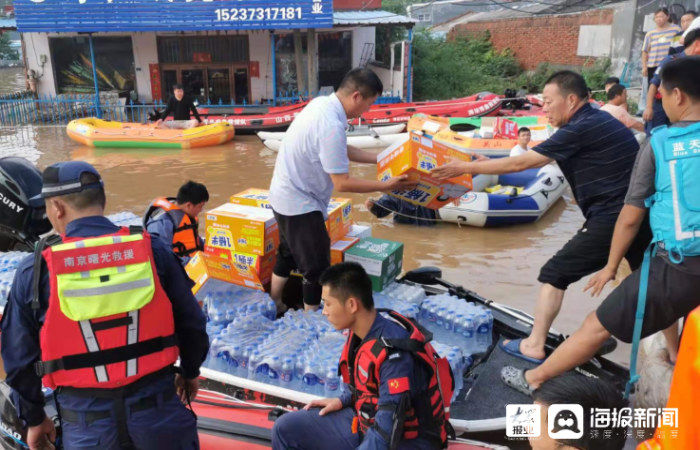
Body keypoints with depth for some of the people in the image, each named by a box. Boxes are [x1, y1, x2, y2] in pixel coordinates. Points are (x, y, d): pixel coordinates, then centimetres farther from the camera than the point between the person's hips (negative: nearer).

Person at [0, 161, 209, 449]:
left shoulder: (32, 272, -7)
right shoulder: (153, 251, -7)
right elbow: (191, 323, 1)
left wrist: (34, 419, 18)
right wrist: (190, 372, 19)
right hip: (159, 413, 1)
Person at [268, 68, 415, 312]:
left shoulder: (322, 103, -1)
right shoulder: (331, 126, -30)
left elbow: (342, 151, 12)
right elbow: (342, 183, -25)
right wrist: (387, 185, -17)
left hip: (284, 195, 10)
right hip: (299, 204, -10)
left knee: (289, 252, 26)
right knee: (317, 266, 2)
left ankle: (275, 305, 44)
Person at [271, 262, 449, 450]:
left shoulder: (395, 353, -30)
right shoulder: (359, 332, -2)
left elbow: (385, 434, -29)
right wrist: (342, 401, 6)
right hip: (366, 420, 8)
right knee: (285, 429, 2)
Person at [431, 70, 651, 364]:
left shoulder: (581, 129, -14)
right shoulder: (599, 120, 13)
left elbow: (520, 163, -14)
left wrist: (466, 167, -9)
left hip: (610, 219, -9)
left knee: (555, 274, 4)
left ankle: (534, 346, 10)